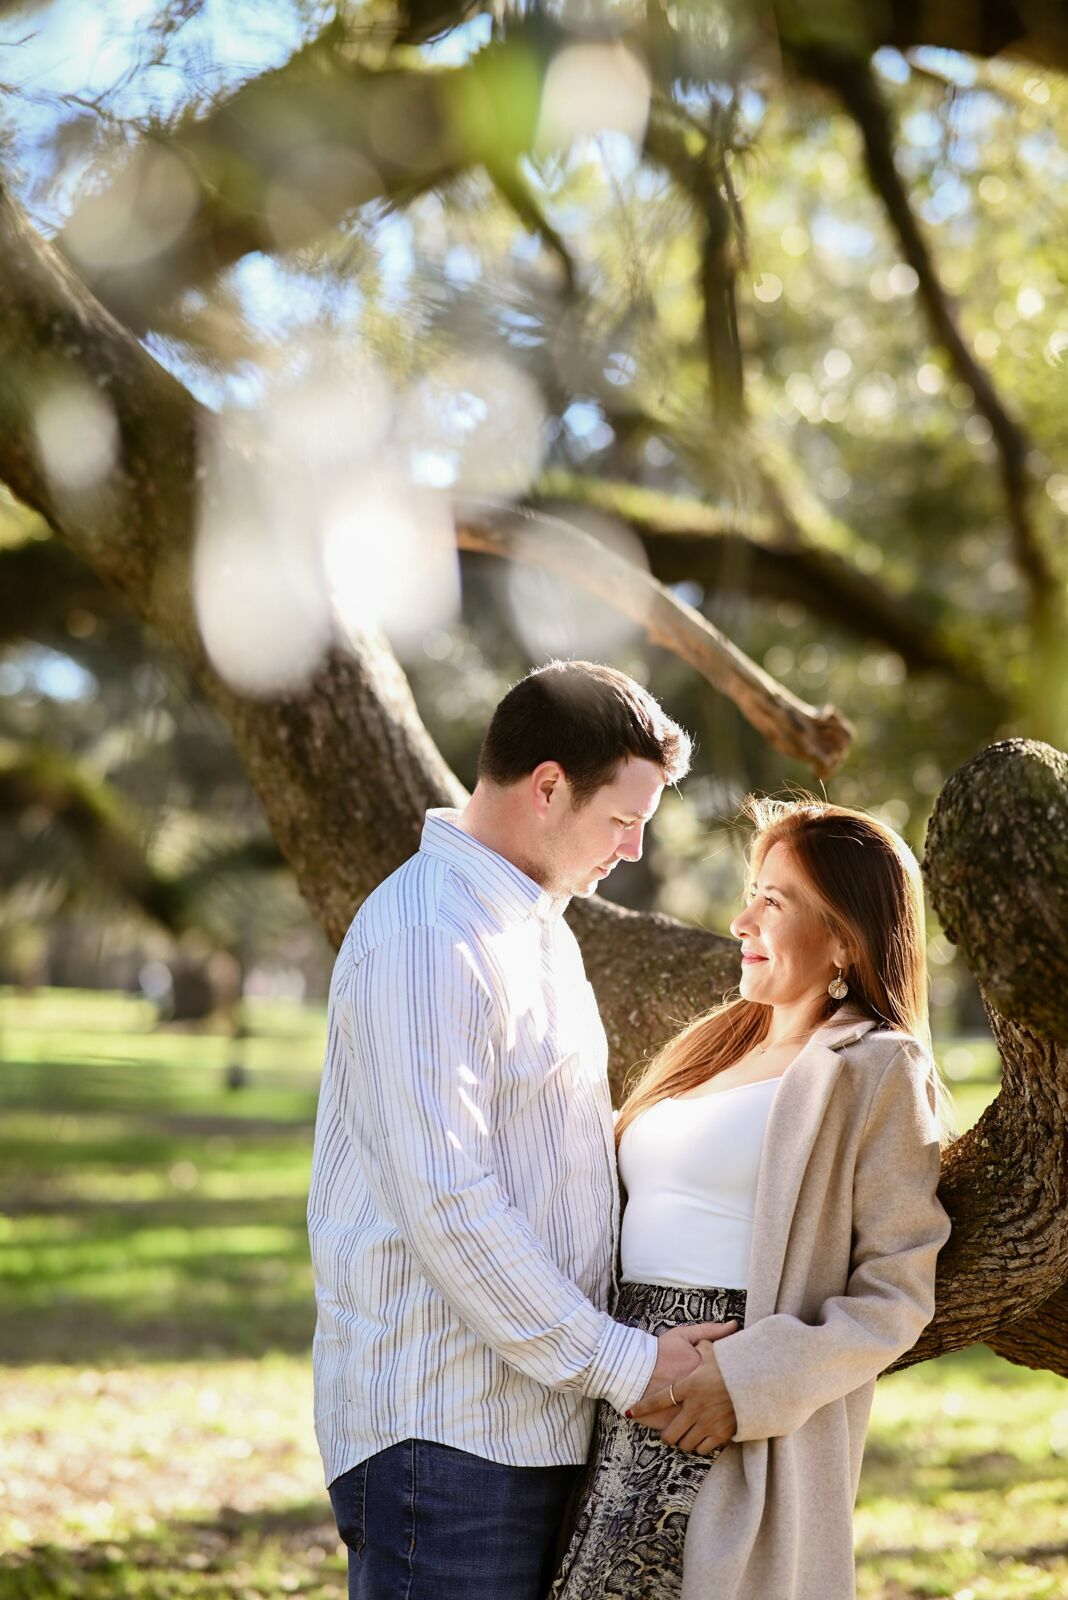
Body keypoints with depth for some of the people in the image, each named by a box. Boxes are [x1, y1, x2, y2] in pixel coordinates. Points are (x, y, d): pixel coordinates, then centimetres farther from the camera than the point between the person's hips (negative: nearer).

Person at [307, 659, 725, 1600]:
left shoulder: (538, 925, 18)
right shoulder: (424, 939, -15)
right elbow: (447, 1204, -21)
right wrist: (618, 1362, -17)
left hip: (536, 1413, 9)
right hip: (442, 1427, -9)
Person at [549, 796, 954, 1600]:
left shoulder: (877, 1070, -3)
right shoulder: (717, 1043, 19)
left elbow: (897, 1293, -8)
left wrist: (750, 1381, -17)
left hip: (737, 1437, -7)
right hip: (627, 1406, 7)